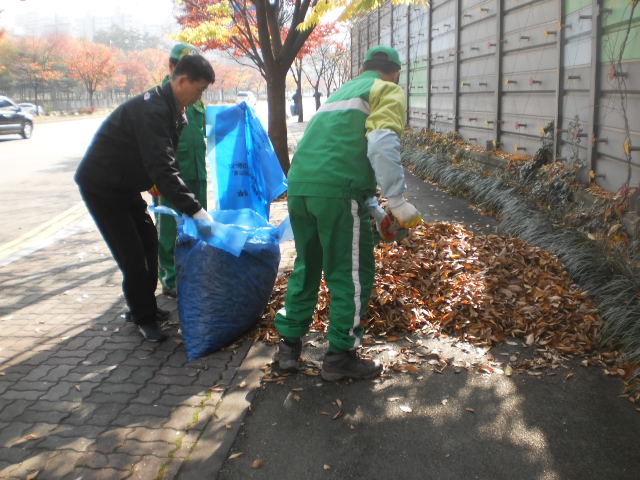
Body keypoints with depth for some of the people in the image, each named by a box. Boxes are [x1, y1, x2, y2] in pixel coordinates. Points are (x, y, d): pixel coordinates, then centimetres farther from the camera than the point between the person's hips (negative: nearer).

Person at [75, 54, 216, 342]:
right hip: (101, 187, -9)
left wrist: (190, 204, 7)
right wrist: (194, 210, -39)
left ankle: (144, 305, 26)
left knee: (149, 243, 12)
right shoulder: (151, 111, -29)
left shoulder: (170, 109, 3)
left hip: (125, 186, 10)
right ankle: (144, 318, 8)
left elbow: (163, 161, 11)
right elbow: (162, 167, -37)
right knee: (132, 254, -7)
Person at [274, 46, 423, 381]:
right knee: (352, 275, 7)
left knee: (307, 267, 22)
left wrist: (375, 212, 32)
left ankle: (289, 343, 30)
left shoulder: (340, 93, 31)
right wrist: (398, 202, -10)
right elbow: (381, 146, -13)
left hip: (299, 186, 8)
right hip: (337, 192, -7)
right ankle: (340, 356, 14)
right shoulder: (388, 91, 7)